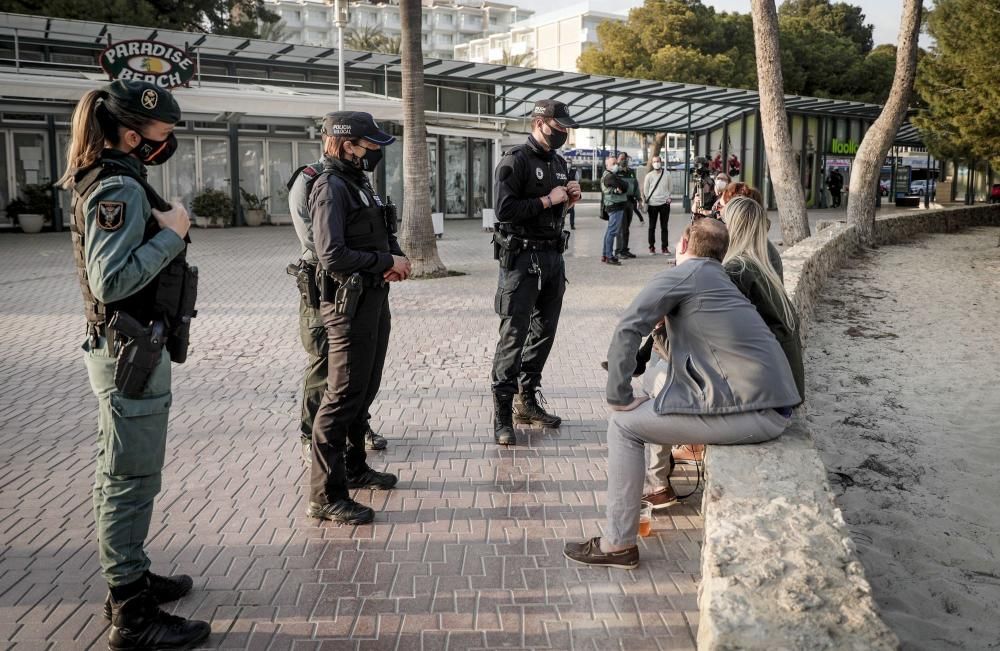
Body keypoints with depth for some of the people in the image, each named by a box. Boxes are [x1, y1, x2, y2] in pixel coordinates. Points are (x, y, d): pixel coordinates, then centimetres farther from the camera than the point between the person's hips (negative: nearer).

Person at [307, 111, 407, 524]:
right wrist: (387, 262, -15)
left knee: (365, 391, 18)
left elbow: (380, 238, 21)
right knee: (343, 396, -6)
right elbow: (333, 256, -24)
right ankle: (325, 495, 1)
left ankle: (354, 468, 34)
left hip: (374, 299, 10)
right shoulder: (331, 188, -15)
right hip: (348, 304, -10)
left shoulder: (359, 183, 14)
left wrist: (397, 259, -1)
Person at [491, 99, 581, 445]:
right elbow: (505, 209, -20)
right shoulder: (515, 160, -10)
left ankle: (527, 401, 25)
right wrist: (548, 200, -15)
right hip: (522, 257, -8)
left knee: (544, 331, 12)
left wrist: (570, 199, 5)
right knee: (514, 334, -7)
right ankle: (502, 414, -2)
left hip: (553, 257, 8)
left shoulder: (559, 163, 16)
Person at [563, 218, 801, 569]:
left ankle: (618, 544, 5)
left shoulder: (680, 275, -4)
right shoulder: (723, 280, 22)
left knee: (624, 424, 0)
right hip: (774, 403, 9)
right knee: (656, 374, 23)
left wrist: (619, 398, -6)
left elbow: (627, 330, -12)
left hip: (751, 412, -9)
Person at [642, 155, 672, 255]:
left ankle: (665, 247, 10)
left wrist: (668, 197, -2)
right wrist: (645, 203, -1)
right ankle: (652, 247, 13)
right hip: (652, 204, -1)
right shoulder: (649, 176, 0)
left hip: (664, 203, 1)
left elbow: (669, 187, 12)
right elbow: (645, 190, 4)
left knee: (664, 227, 5)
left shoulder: (667, 174, 3)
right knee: (652, 227, 5)